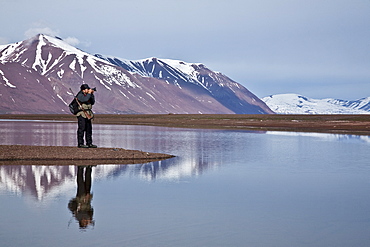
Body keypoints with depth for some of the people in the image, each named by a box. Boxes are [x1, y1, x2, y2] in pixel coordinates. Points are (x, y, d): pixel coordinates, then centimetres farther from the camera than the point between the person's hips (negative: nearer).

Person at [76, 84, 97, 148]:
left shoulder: (87, 95, 17)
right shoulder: (80, 95, -9)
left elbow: (92, 102, 13)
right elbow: (85, 100, -26)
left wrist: (92, 94, 3)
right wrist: (89, 93, -15)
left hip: (87, 114, 9)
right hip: (81, 114, -9)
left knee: (89, 129, 9)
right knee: (81, 128, -8)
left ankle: (89, 143, 13)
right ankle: (80, 143, -7)